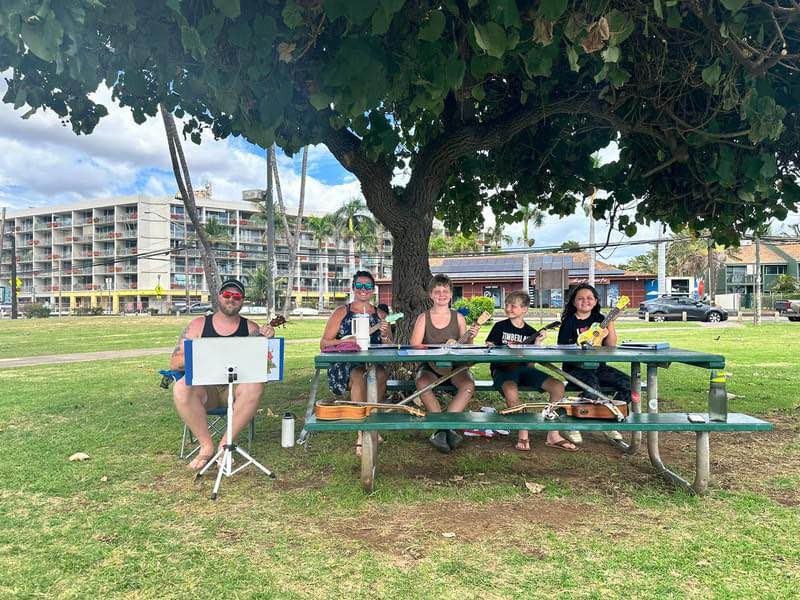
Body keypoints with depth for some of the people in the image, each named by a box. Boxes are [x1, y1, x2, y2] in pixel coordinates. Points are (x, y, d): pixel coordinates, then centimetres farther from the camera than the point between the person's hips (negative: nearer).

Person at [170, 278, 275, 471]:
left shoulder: (250, 328, 8)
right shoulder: (199, 325, 7)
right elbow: (174, 363, 3)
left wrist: (268, 340, -19)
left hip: (236, 387, 0)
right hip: (204, 387, 0)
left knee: (256, 386, -33)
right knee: (181, 387, -32)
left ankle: (225, 444, -19)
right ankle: (207, 445, -16)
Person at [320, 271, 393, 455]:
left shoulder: (380, 315, 16)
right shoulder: (341, 312, 10)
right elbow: (324, 344, 3)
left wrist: (384, 336, -9)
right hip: (344, 365, -2)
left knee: (380, 374, -33)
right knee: (360, 376, -35)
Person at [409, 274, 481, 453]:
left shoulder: (458, 317, 6)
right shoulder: (424, 318, 3)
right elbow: (414, 347, -6)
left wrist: (470, 338, -15)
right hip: (430, 366, -1)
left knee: (468, 385, -30)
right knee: (422, 383, -34)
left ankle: (441, 430, -25)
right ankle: (446, 429, -24)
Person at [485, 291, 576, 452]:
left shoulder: (531, 332, 11)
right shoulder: (500, 327, 5)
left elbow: (531, 363, 5)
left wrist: (537, 342, -6)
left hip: (524, 368, 4)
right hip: (503, 368, -4)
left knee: (558, 387, -17)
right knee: (511, 391, -40)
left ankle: (553, 435, -9)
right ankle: (523, 434, -20)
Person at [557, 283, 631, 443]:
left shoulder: (599, 319, 11)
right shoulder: (569, 321, 1)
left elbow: (611, 346, 2)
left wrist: (611, 322, -7)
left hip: (598, 367, 5)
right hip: (575, 368, -5)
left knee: (628, 384, -14)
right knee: (592, 385, -34)